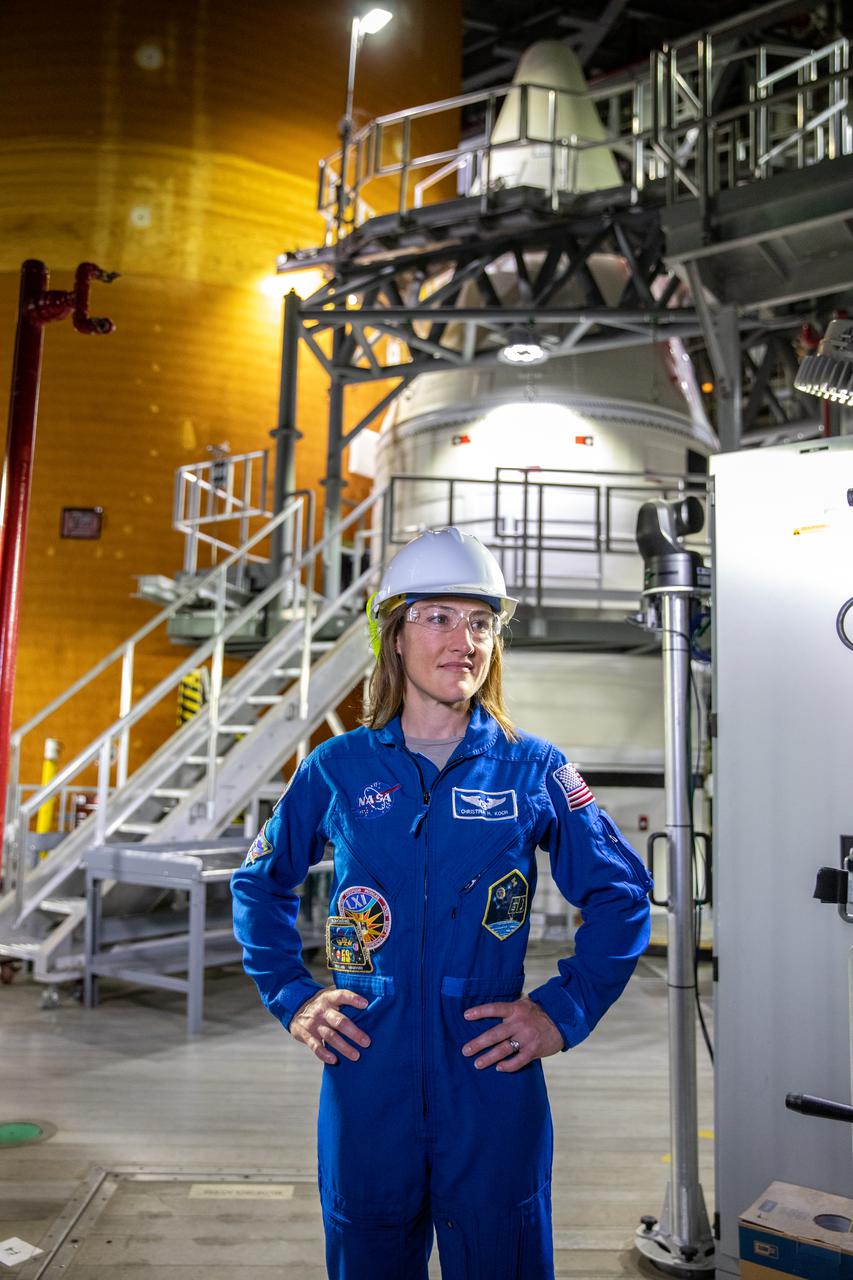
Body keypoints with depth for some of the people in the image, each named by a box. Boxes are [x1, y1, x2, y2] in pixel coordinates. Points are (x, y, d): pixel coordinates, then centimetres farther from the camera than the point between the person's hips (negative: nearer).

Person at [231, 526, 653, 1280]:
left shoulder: (534, 769, -4)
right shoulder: (339, 769, -1)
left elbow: (621, 896, 4)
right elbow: (261, 884, 12)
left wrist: (564, 1011, -3)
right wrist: (291, 997, 4)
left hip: (494, 1086, -1)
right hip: (367, 1084, 1)